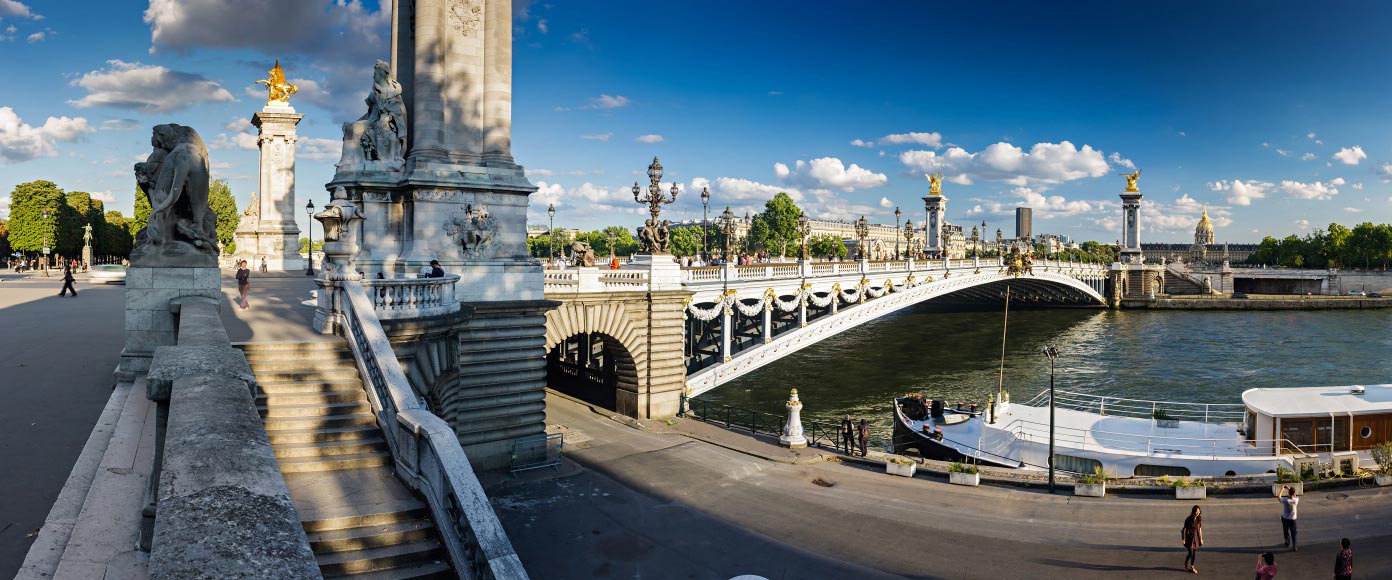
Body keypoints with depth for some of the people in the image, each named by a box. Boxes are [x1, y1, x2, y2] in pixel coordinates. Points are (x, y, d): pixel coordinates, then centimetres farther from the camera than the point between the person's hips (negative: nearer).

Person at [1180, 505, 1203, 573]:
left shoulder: (1199, 519, -3)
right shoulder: (1189, 519, -17)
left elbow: (1200, 528, 6)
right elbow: (1185, 529, -11)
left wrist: (1201, 539, 7)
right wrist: (1184, 539, -9)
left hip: (1196, 537, 5)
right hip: (1189, 537, -5)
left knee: (1194, 553, 9)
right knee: (1190, 553, -3)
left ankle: (1192, 566, 23)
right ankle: (1185, 565, 22)